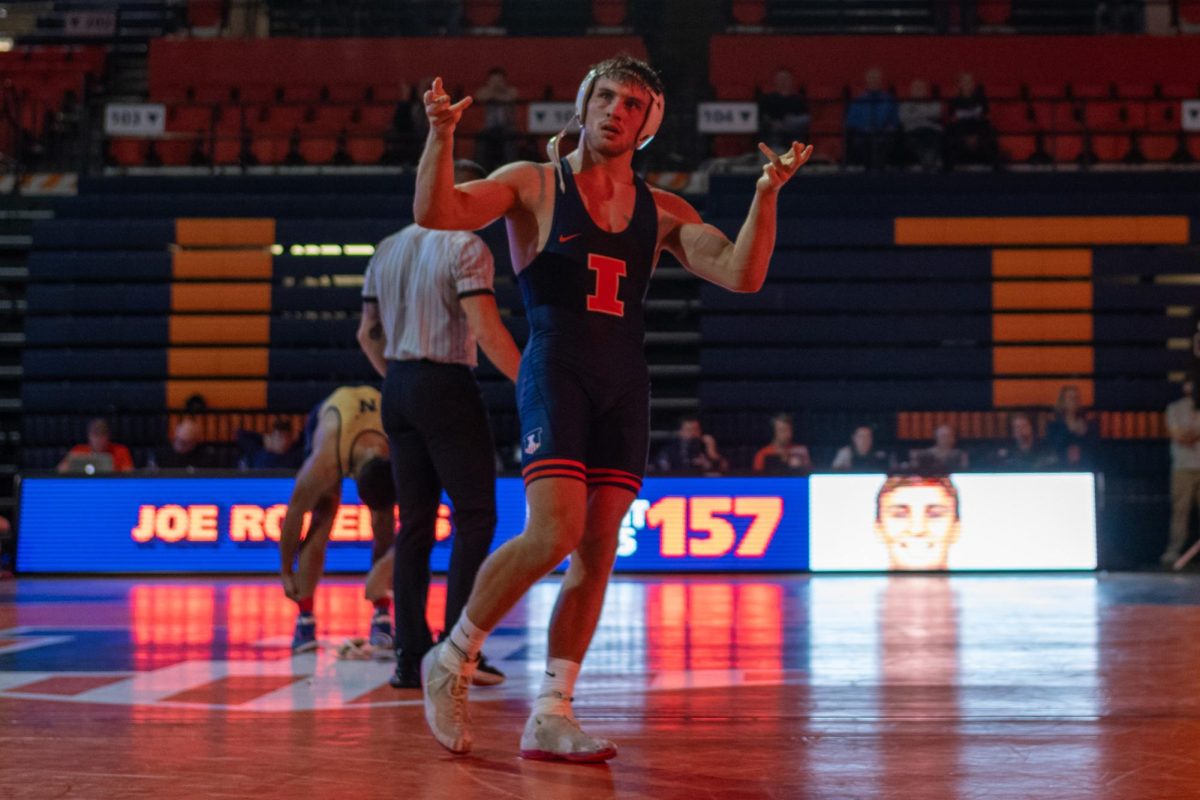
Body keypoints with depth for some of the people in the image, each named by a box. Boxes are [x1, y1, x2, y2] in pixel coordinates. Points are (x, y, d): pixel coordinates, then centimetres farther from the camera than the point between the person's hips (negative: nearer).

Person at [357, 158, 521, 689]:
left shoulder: (388, 250, 15)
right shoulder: (466, 247, -7)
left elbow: (368, 335, 17)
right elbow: (487, 330, -17)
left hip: (397, 389, 7)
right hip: (446, 386, -7)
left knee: (415, 522, 8)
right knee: (475, 516, -1)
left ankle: (411, 658, 7)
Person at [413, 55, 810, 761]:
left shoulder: (663, 212, 14)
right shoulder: (534, 184, 4)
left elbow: (742, 275, 2)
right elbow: (436, 213, -10)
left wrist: (767, 193, -11)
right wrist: (442, 137, -26)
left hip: (626, 384, 5)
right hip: (555, 370, -4)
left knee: (597, 555, 1)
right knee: (554, 534, -19)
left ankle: (550, 718, 10)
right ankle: (452, 658, 3)